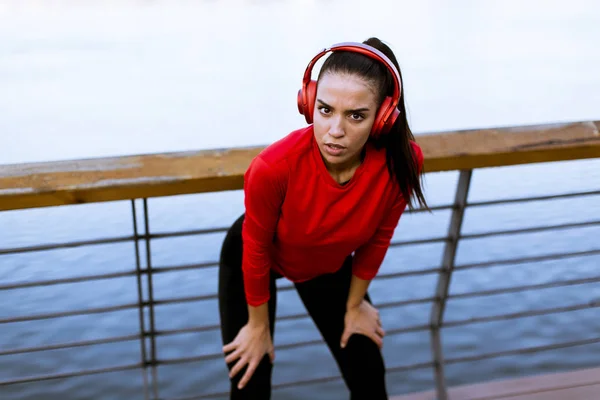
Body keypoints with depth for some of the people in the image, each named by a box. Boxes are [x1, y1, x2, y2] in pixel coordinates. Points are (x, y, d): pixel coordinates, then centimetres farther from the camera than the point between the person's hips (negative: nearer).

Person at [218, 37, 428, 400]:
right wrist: (259, 325, -7)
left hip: (328, 264, 3)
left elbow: (377, 238, -12)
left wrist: (354, 305, 2)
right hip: (252, 262, -3)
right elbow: (256, 249, -21)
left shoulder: (402, 162, -33)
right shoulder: (274, 166, -41)